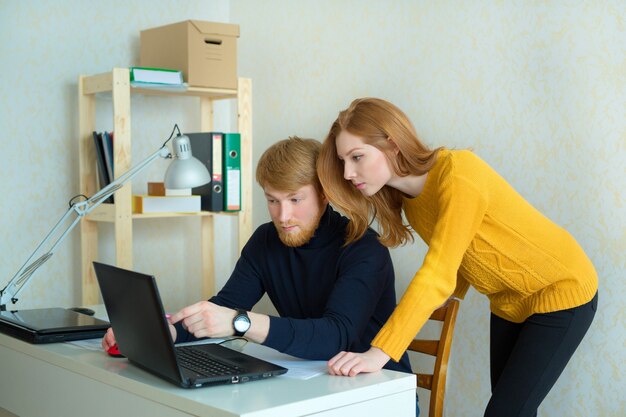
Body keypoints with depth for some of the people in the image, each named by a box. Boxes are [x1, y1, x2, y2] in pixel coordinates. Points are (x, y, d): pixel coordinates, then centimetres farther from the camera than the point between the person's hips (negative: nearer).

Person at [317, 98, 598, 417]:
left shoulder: (458, 174, -29)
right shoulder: (407, 198, -5)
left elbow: (438, 273, -38)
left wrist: (379, 352, -43)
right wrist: (453, 294, -13)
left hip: (560, 292, -7)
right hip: (508, 303, 7)